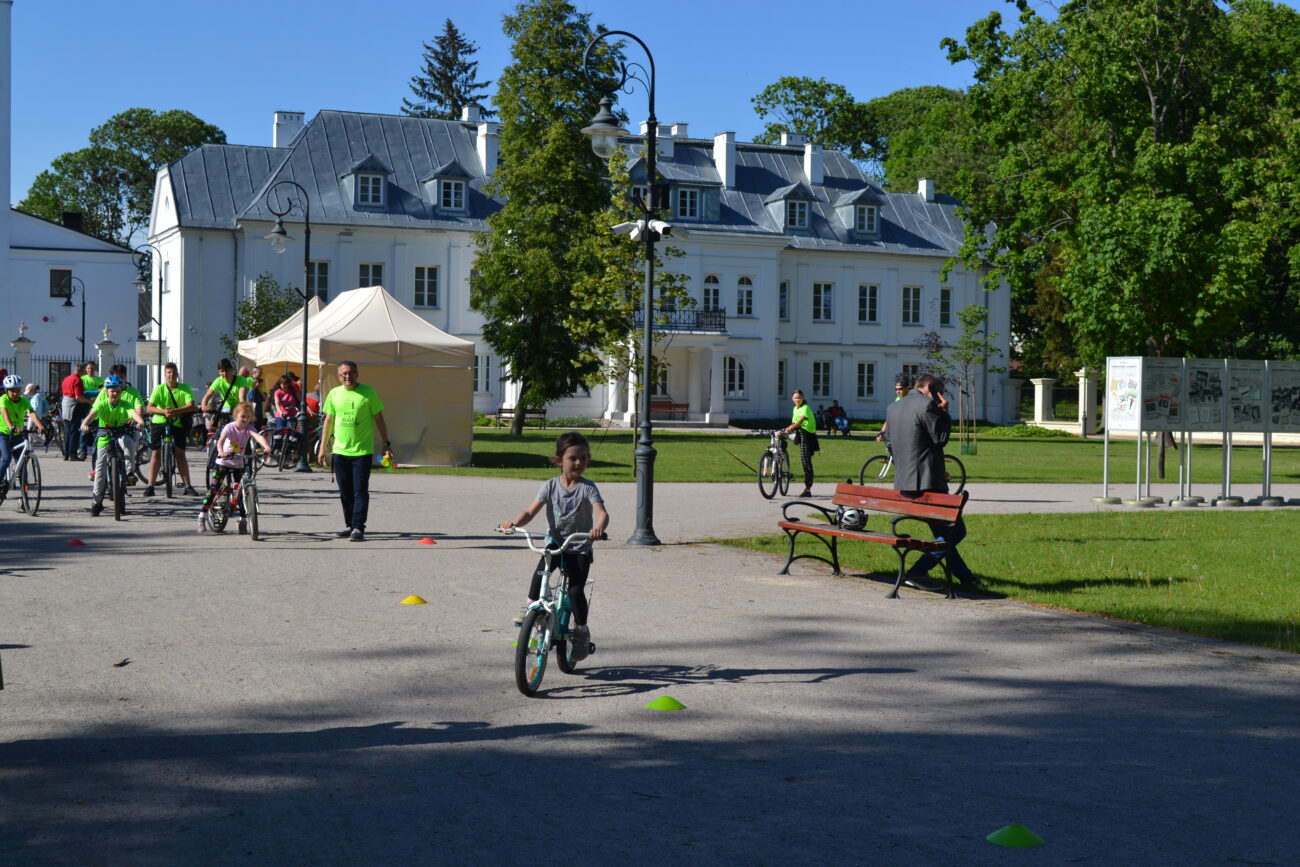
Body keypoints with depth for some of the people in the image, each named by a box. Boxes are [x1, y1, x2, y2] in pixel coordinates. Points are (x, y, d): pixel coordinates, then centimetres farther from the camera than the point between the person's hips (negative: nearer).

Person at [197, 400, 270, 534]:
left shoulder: (249, 429, -10)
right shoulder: (229, 427, -15)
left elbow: (258, 437, -29)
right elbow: (220, 441, -31)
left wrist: (267, 447, -50)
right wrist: (221, 452, -53)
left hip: (238, 464, 3)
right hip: (223, 462, -3)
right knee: (214, 489, -10)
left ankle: (243, 521, 11)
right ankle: (202, 518, -4)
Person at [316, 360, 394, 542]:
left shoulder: (368, 392, -2)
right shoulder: (334, 394, 7)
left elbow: (379, 419, 3)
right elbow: (329, 421, 13)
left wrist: (386, 444, 1)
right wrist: (323, 447, 11)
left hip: (362, 451, -4)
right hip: (340, 451, 4)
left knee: (360, 491, -7)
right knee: (345, 492, 9)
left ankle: (358, 528, -6)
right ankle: (349, 526, 20)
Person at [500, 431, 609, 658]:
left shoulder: (588, 488, -8)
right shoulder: (551, 486, -1)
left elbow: (602, 513, -23)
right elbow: (531, 511, -8)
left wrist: (598, 528, -46)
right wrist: (514, 523, -29)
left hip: (580, 548, -2)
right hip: (554, 543, 2)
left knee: (575, 590, -12)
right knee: (540, 571, -28)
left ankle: (581, 630, 8)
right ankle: (530, 606, -10)